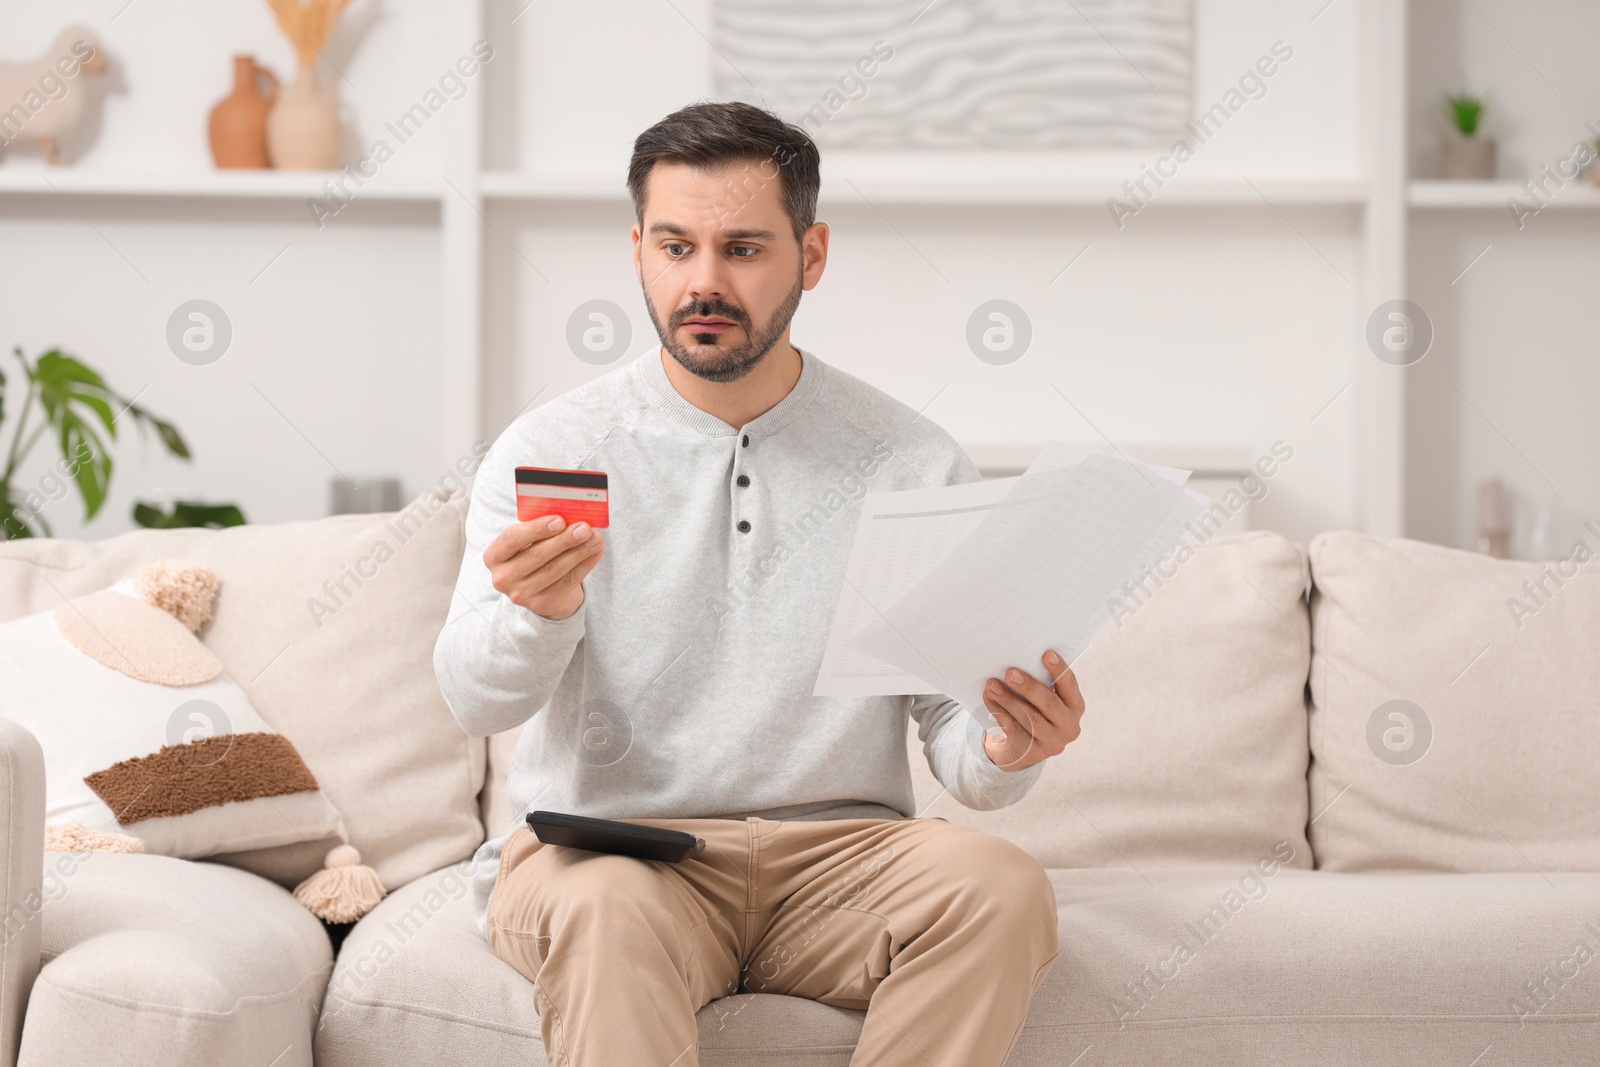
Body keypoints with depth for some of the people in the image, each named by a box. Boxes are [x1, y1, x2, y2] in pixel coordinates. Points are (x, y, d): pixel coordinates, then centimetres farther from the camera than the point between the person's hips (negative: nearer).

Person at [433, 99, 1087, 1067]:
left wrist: (1003, 751, -19)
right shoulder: (547, 450, 3)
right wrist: (537, 614, -32)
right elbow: (476, 700, -9)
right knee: (602, 906, -36)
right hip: (609, 845, -1)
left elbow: (954, 733, 6)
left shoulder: (915, 462, 6)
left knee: (1001, 886, -28)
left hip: (839, 852, 2)